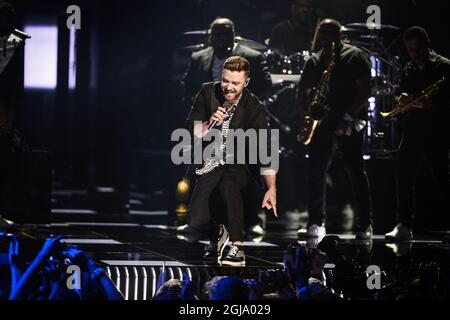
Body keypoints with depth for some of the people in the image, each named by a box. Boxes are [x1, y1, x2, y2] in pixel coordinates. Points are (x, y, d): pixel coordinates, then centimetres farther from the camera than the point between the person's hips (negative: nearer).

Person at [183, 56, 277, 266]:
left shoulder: (253, 107, -10)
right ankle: (215, 234, 14)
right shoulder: (208, 93, -4)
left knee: (229, 185, -39)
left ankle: (237, 247, -32)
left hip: (237, 164, -1)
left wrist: (272, 188, -26)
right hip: (207, 160, 1)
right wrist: (209, 123, -24)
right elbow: (191, 130, -1)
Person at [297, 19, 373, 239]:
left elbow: (364, 89, -6)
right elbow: (303, 91, 16)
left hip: (349, 123, -4)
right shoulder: (314, 62, 15)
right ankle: (316, 223, 2)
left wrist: (348, 116, -14)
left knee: (356, 172, -4)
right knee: (316, 172, -3)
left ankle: (365, 225, 0)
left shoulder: (354, 57, 1)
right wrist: (310, 107, -7)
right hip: (322, 122, 4)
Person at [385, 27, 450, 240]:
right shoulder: (408, 70, 16)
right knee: (404, 180, 1)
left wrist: (431, 104, -24)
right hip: (412, 132, 6)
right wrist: (403, 99, -4)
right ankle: (404, 226, 5)